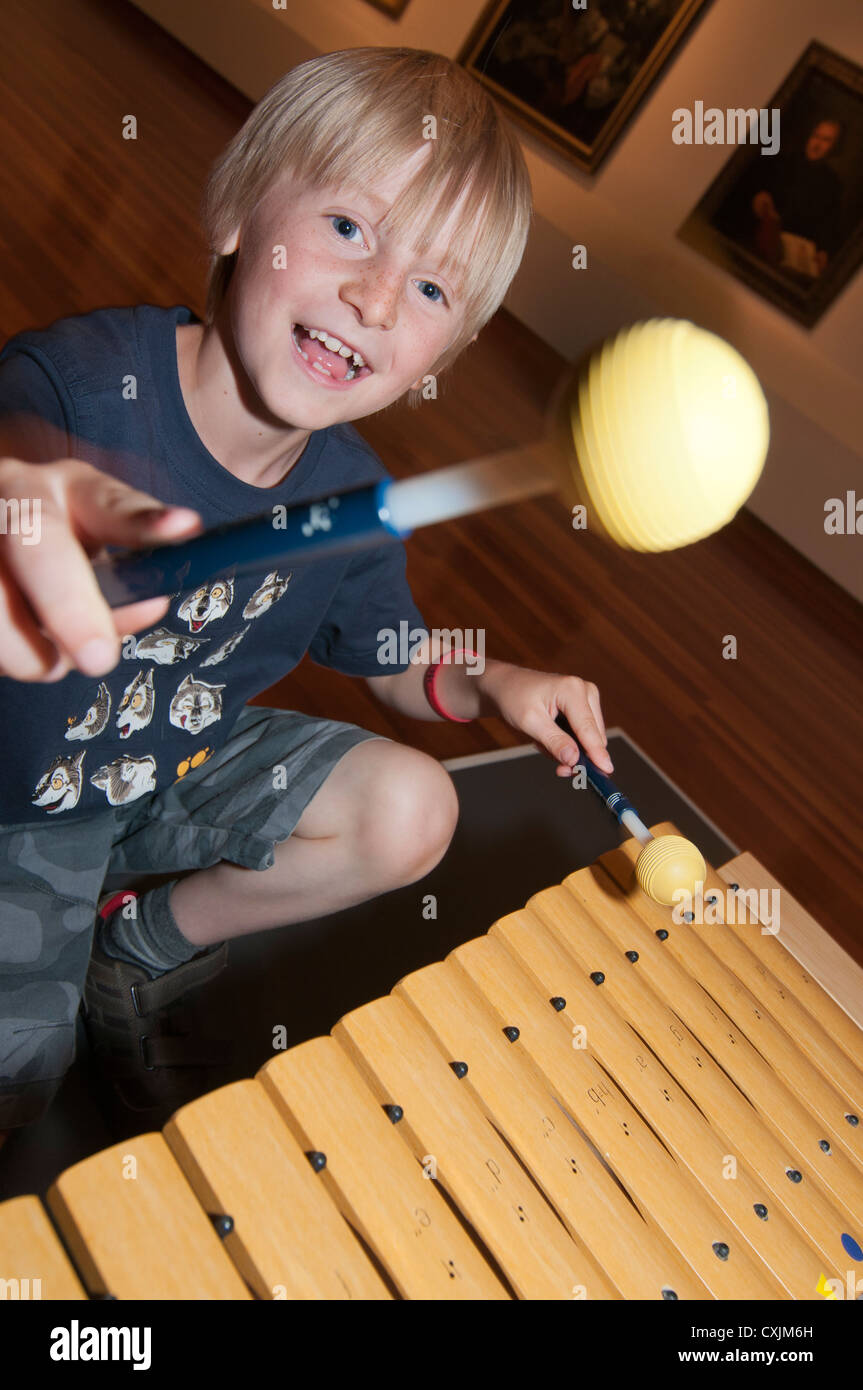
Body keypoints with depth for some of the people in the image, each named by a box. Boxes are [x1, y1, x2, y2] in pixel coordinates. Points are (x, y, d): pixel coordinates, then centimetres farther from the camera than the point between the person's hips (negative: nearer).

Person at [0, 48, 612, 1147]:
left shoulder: (351, 498, -11)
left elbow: (390, 662, 4)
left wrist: (483, 684, -16)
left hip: (180, 767, 5)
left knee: (412, 810, -11)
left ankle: (142, 947, 8)